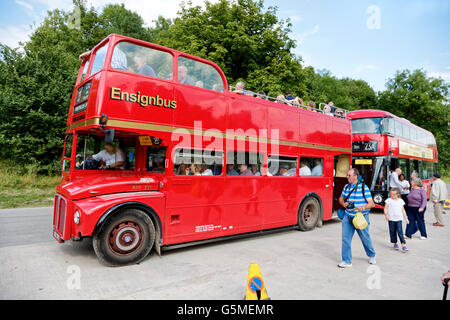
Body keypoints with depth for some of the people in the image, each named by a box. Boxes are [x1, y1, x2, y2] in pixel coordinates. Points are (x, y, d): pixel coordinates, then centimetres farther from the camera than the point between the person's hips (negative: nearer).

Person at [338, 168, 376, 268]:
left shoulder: (363, 187, -12)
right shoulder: (346, 186, 4)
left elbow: (372, 203, -13)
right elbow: (341, 198, 18)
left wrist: (363, 208, -32)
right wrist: (343, 203, -4)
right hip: (348, 217, 4)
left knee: (365, 238, 13)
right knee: (345, 238, -2)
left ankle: (372, 256, 41)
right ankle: (346, 261, 9)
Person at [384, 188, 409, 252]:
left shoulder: (401, 201, 7)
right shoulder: (389, 200, -1)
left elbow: (403, 210, 15)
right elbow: (385, 208, -4)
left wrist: (406, 218, 15)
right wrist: (386, 215, -21)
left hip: (399, 219, 0)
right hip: (391, 219, 0)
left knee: (400, 231, -11)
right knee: (392, 232, 8)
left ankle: (403, 245, -9)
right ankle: (395, 243, 23)